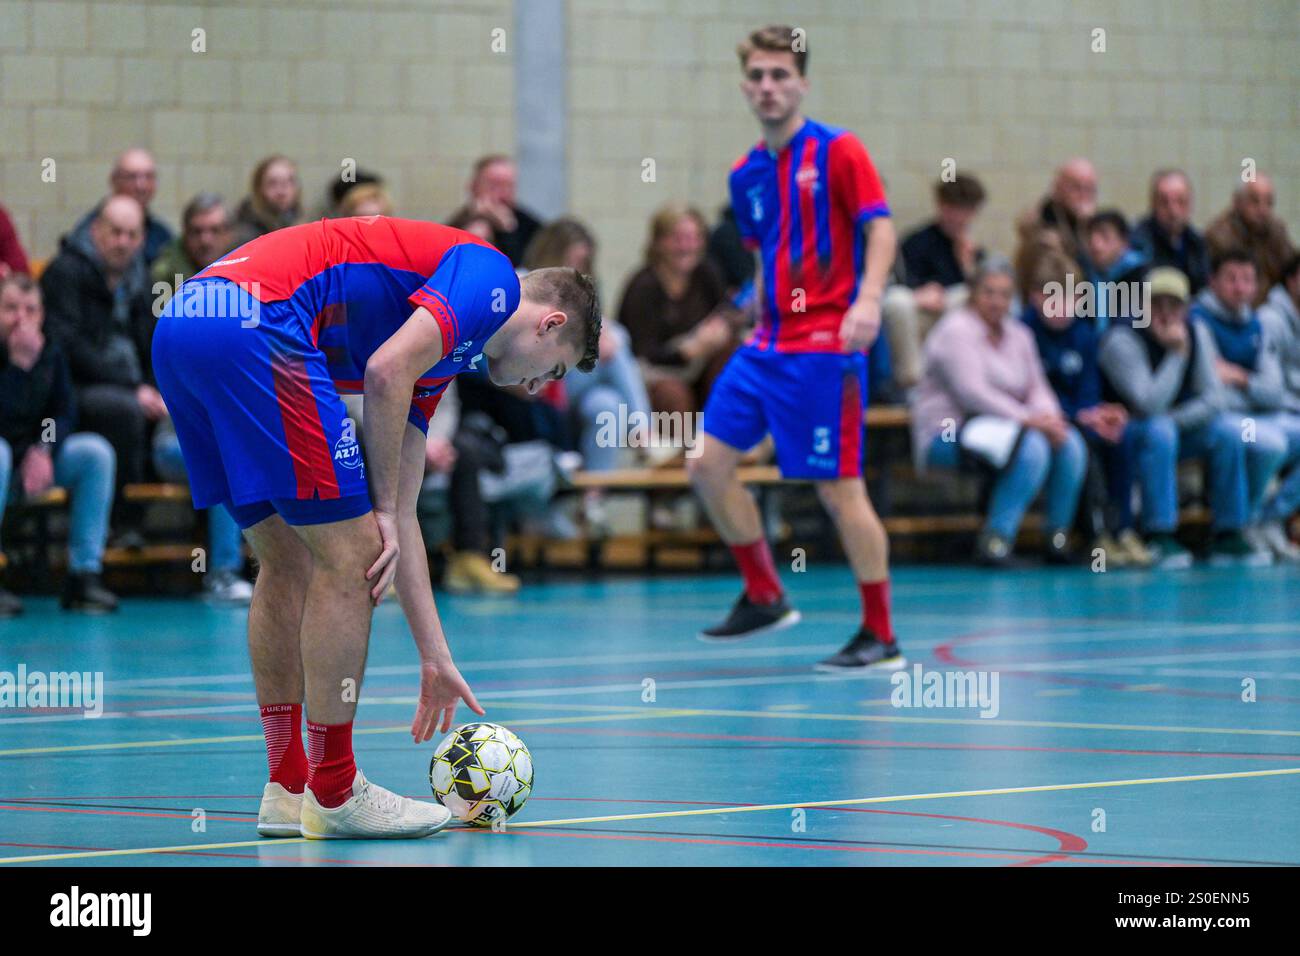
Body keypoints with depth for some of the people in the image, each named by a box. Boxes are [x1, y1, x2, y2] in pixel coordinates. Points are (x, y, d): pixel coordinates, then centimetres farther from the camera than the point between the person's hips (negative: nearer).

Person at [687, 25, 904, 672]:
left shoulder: (837, 152, -6)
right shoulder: (746, 174, 13)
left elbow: (879, 228, -14)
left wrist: (868, 299, -28)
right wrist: (762, 323, 16)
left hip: (824, 346, -7)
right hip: (766, 345, 7)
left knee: (840, 488, -7)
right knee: (708, 463, 2)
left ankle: (880, 637, 2)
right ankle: (764, 596, 17)